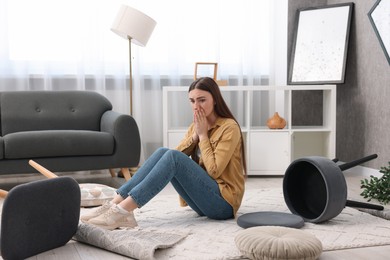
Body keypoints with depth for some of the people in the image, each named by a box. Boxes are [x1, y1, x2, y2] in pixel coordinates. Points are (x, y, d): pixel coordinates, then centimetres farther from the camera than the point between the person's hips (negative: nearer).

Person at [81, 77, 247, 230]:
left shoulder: (229, 127, -9)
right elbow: (177, 155, 3)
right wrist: (195, 135, -8)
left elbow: (214, 171, -17)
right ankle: (116, 203, -24)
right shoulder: (197, 126, 13)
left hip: (223, 202, -6)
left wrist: (203, 135, -11)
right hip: (205, 200, 7)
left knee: (172, 157, -26)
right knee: (163, 152, -14)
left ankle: (123, 210, -34)